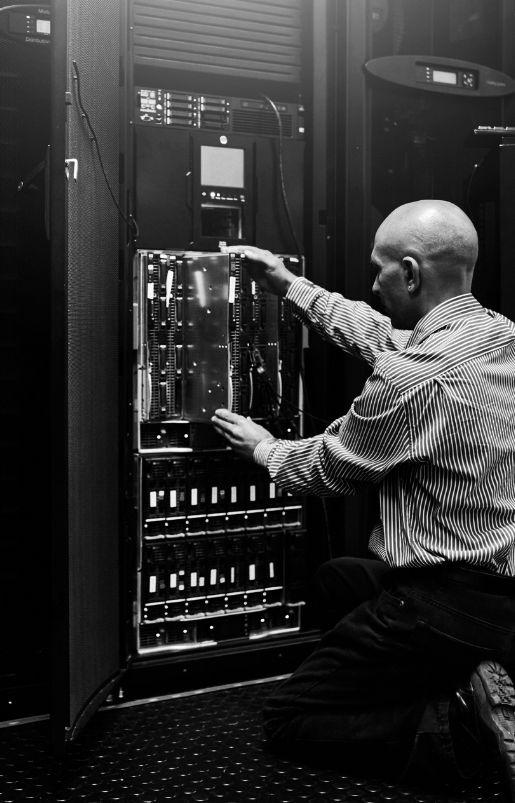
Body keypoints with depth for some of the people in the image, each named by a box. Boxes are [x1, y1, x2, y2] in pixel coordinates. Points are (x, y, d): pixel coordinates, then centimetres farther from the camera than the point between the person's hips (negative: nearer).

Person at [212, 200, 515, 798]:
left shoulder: (416, 376, -23)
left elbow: (323, 470, -6)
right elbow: (377, 333, 20)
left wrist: (260, 445, 14)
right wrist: (289, 287, 26)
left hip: (456, 603, -9)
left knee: (288, 720, 4)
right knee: (335, 579, 31)